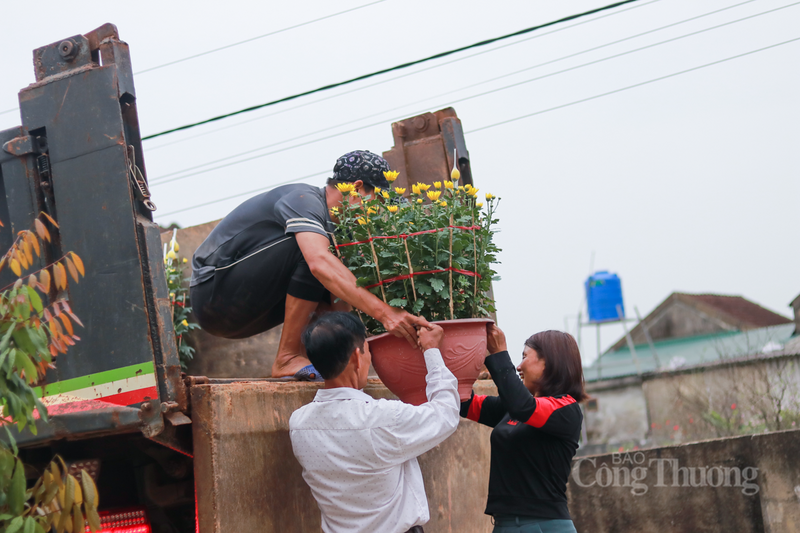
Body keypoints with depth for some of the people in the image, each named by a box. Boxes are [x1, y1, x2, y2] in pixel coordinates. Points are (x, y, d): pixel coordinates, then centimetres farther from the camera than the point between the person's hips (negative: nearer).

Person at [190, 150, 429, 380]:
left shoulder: (330, 224, 12)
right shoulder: (304, 200, -18)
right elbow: (320, 263, -38)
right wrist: (382, 312, -44)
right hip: (213, 292, -10)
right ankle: (288, 358, -22)